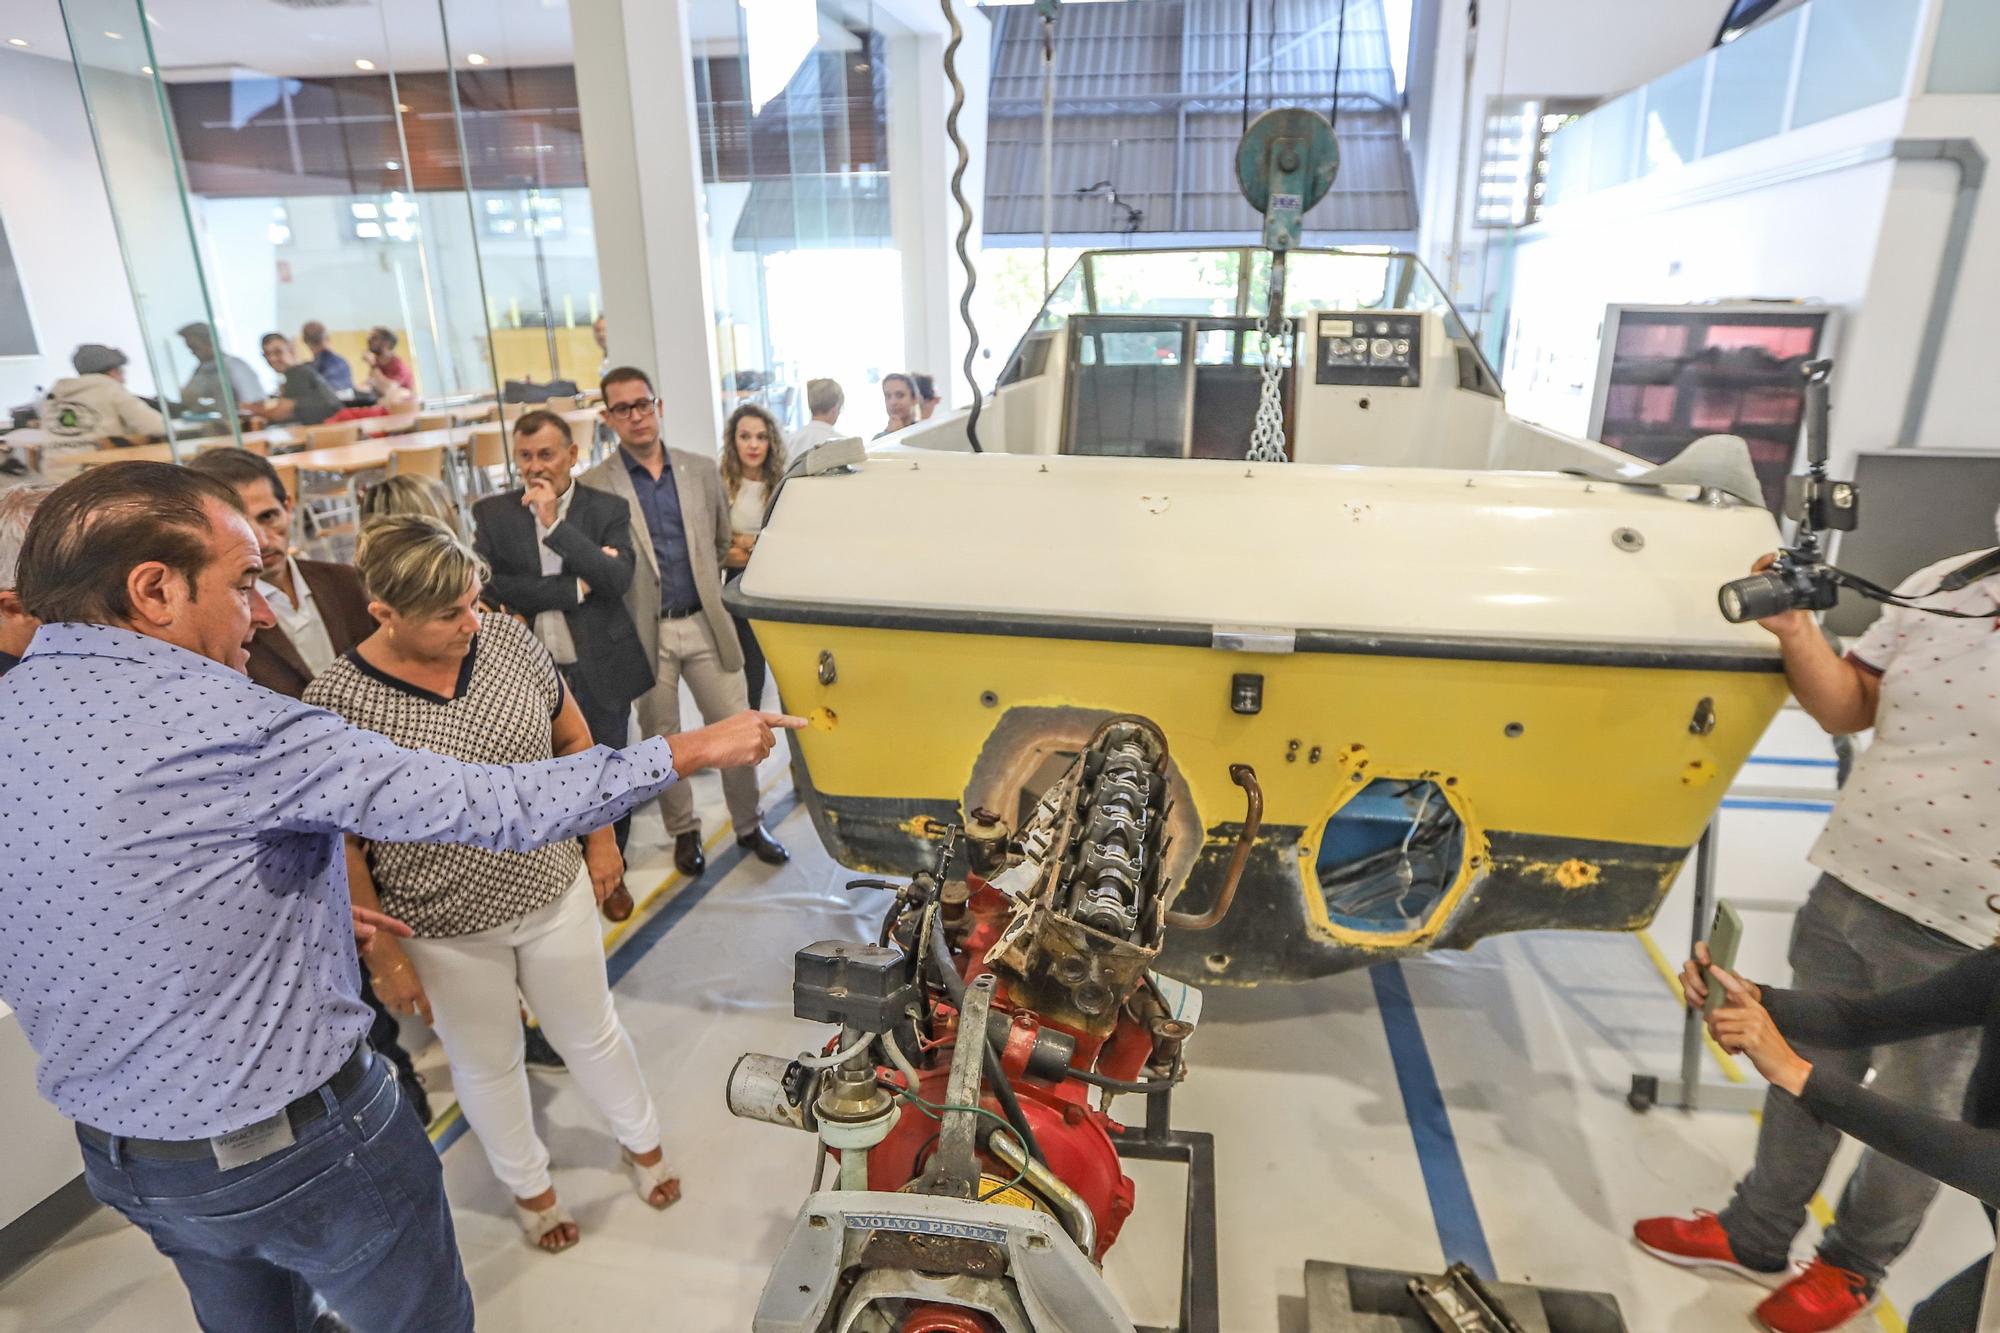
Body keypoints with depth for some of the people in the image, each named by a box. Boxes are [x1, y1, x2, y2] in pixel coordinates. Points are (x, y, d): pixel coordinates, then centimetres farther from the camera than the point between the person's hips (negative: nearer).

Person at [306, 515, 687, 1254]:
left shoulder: (508, 639, -12)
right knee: (487, 1064, 21)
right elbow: (337, 843, -11)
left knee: (591, 1033, 20)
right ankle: (529, 1186, 48)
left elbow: (573, 737, 2)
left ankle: (643, 1142, 48)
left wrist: (600, 838, 4)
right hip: (445, 932, -2)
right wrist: (382, 954, -7)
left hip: (554, 893, 2)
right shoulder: (335, 704, -20)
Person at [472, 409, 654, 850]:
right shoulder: (491, 513, 0)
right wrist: (577, 587, -15)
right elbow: (489, 586, -11)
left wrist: (555, 523, -21)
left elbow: (618, 580, -16)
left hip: (599, 673, 0)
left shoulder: (609, 509, -2)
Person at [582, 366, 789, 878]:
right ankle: (684, 832, 29)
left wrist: (709, 594, 13)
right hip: (646, 633, -2)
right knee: (662, 741, 10)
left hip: (705, 624, 2)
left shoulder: (702, 469, 5)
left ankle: (749, 825, 25)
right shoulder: (595, 485, -5)